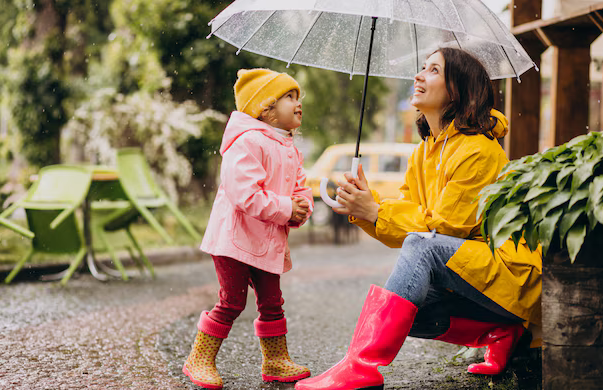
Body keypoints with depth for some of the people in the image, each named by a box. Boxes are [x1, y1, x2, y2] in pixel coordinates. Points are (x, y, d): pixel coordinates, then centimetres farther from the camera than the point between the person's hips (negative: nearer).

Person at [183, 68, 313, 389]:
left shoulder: (290, 151, 15)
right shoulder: (247, 142, -16)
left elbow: (301, 188, 17)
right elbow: (245, 194, -25)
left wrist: (301, 209, -6)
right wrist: (285, 208, -20)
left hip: (268, 242, 9)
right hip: (236, 239, -9)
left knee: (271, 302, 13)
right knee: (232, 302, -4)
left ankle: (276, 361, 25)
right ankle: (200, 360, 9)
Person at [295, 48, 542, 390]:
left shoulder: (478, 151, -15)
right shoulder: (424, 154, 12)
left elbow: (445, 225, -18)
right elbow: (407, 213, 6)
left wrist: (375, 212, -18)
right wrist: (363, 209, -13)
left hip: (512, 272, -9)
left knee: (422, 245, -32)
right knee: (402, 310, -10)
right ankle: (498, 332, -2)